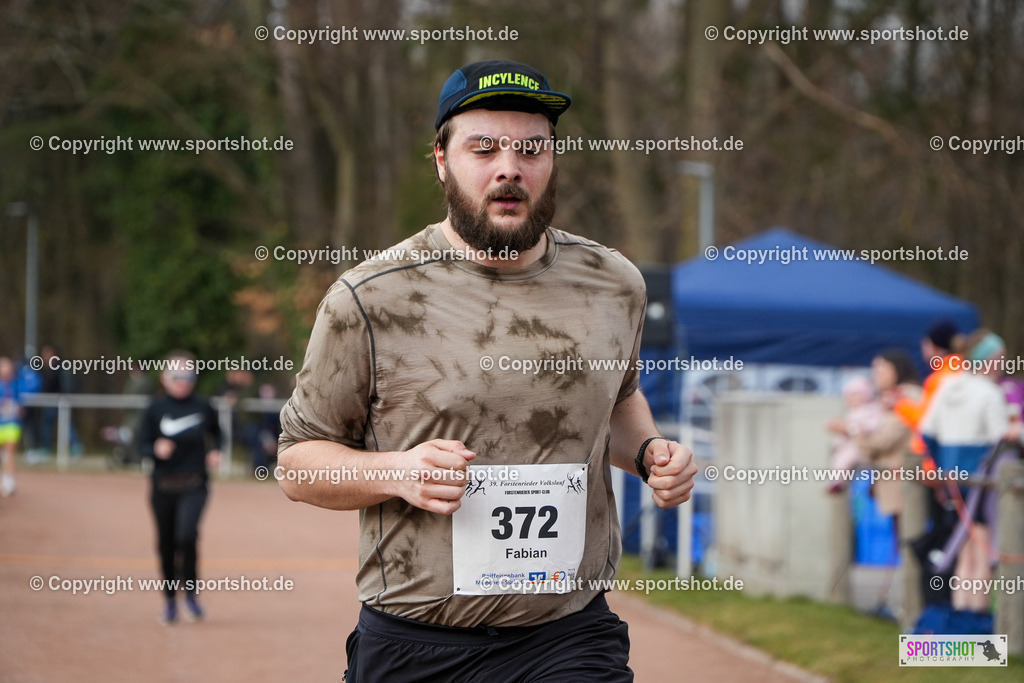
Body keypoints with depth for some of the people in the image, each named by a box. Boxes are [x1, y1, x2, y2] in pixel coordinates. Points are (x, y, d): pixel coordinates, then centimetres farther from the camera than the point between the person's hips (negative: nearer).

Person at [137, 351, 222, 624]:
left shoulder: (202, 407, -1)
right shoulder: (155, 409, -3)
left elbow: (216, 431, 19)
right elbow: (142, 445, -2)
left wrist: (216, 451, 2)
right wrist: (157, 449, -22)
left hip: (194, 485, -1)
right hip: (163, 486, 1)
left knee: (187, 535, -22)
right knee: (166, 542, 9)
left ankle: (190, 593, -3)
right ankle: (169, 599, 27)